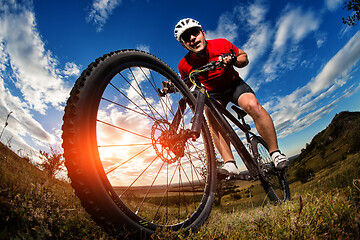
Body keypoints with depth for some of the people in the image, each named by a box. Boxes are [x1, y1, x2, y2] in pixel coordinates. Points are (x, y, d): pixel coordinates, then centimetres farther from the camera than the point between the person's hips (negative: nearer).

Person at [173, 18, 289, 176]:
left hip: (234, 85, 0)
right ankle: (230, 163, -31)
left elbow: (244, 57, -3)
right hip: (212, 94, 1)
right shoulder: (185, 65, -18)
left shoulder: (221, 44, -18)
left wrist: (233, 61, -27)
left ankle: (275, 152, -18)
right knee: (212, 119, -30)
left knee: (253, 105, -29)